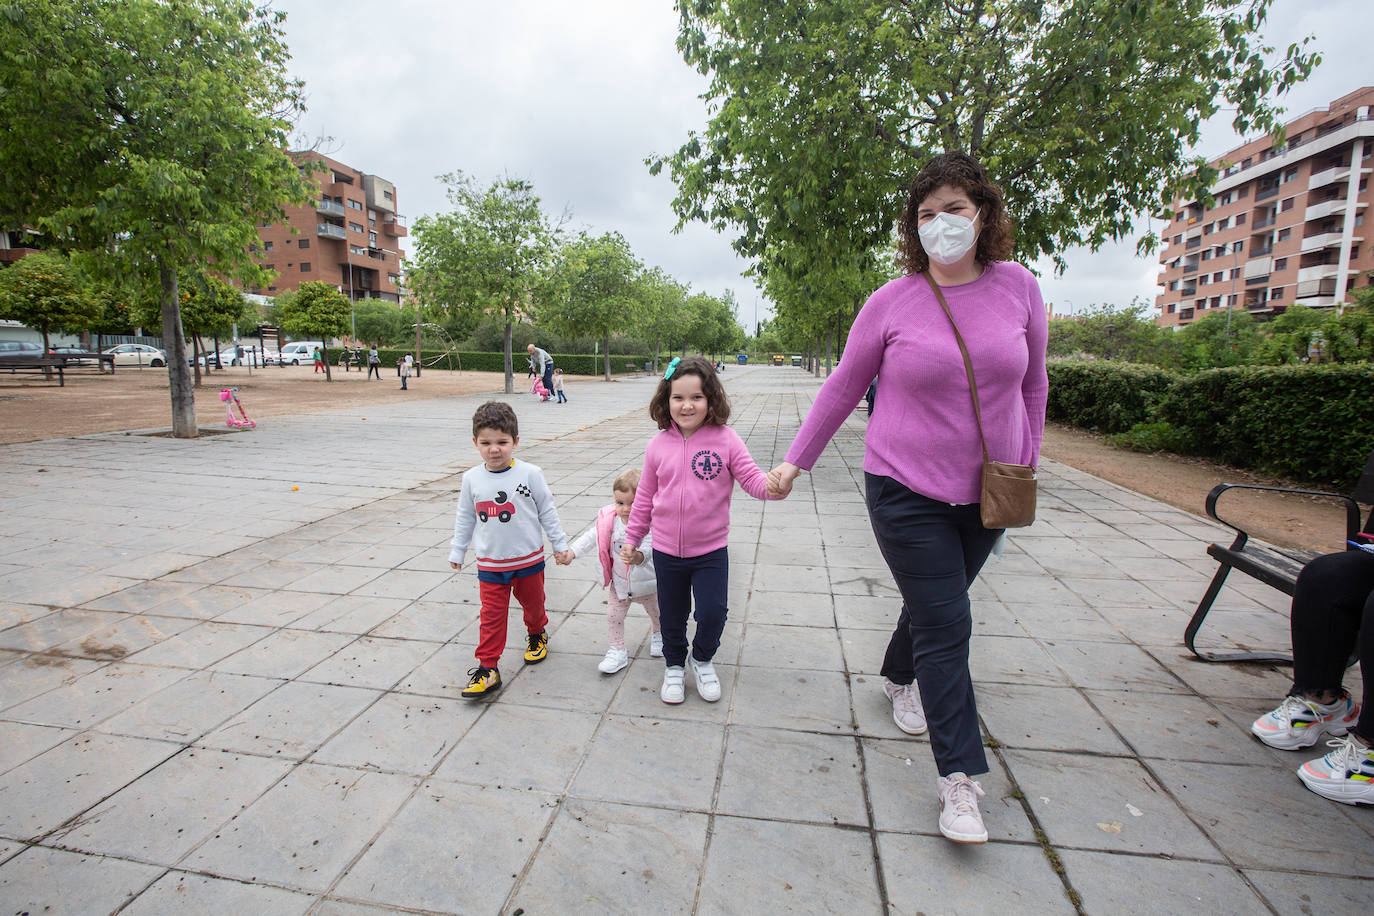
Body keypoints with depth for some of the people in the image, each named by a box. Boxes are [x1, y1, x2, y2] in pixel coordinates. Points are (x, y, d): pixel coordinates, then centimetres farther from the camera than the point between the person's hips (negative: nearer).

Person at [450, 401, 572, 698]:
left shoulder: (529, 474, -13)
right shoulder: (472, 479, -6)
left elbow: (547, 511, -4)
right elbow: (465, 518, 7)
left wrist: (559, 544, -1)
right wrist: (457, 551, 13)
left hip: (529, 559, 0)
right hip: (490, 563, 1)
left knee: (533, 603, 20)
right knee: (491, 615, 3)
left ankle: (537, 634, 48)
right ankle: (488, 668, 14)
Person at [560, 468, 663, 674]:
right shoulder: (610, 521, -14)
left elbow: (649, 548, -39)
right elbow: (592, 537, -3)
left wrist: (639, 556, -61)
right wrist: (572, 552, -8)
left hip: (646, 581, -2)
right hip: (619, 581, 3)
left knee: (655, 612, 22)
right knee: (613, 615, 7)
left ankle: (658, 635, 54)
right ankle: (617, 651, 27)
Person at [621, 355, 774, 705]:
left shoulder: (725, 440, -10)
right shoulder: (659, 445, -3)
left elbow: (752, 479, -10)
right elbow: (645, 496, 6)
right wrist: (632, 538, 9)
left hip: (710, 549, -2)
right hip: (666, 550, 2)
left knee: (712, 613, -2)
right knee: (672, 616, 15)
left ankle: (702, 659, 31)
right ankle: (674, 665, 43)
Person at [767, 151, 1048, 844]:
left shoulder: (1018, 287, 1)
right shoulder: (892, 302, -6)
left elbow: (1031, 384, 12)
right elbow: (842, 389, 0)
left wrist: (1027, 464, 11)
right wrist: (795, 461, 0)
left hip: (986, 492, 4)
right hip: (906, 489, -3)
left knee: (936, 605, 19)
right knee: (945, 626, -4)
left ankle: (898, 677, 50)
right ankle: (960, 777, 10)